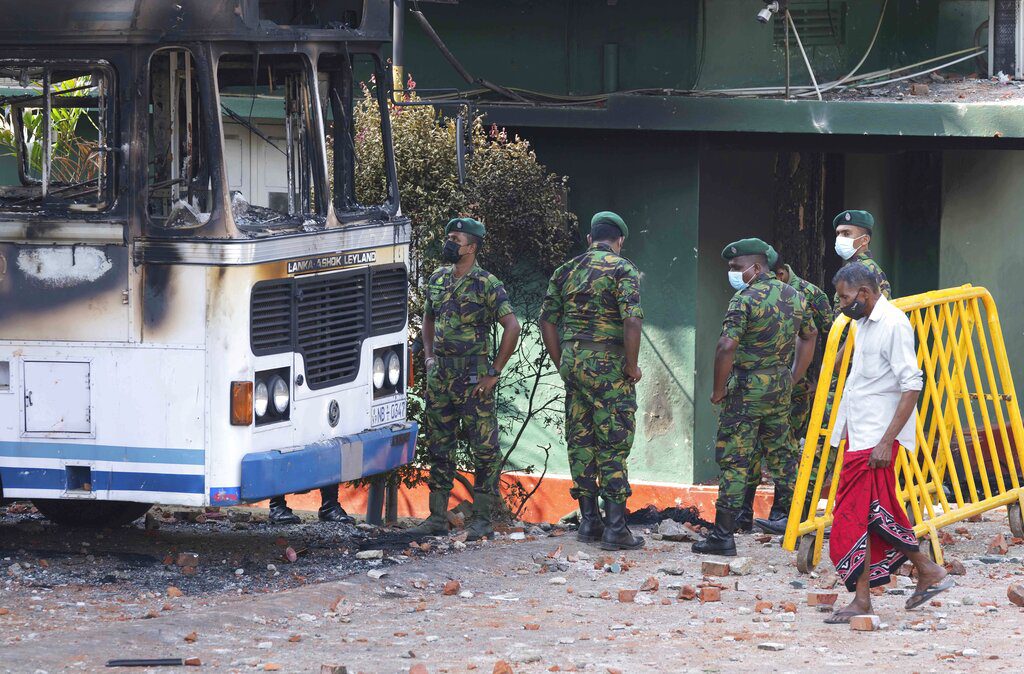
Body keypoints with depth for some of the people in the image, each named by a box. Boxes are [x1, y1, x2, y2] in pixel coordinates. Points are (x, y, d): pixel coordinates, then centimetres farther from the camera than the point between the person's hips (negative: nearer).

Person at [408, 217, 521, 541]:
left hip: (474, 379, -7)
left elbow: (512, 327, -12)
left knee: (484, 449, -3)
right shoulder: (437, 279, 11)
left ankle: (483, 520, 0)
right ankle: (437, 517, 15)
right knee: (439, 447, 9)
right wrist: (428, 356, 12)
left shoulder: (487, 284, -9)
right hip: (439, 378, 7)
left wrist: (494, 372, -13)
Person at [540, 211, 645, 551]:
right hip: (608, 367, -5)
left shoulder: (566, 271, 11)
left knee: (580, 442, 12)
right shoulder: (623, 270, -7)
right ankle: (615, 527, -5)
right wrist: (632, 366, -9)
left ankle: (589, 521, 15)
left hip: (573, 364, 5)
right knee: (613, 445, -3)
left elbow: (547, 321, 12)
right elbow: (632, 320, -19)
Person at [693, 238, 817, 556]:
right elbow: (809, 336, 22)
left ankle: (724, 534, -7)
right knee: (781, 454, 19)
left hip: (747, 386, -7)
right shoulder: (793, 296, 10)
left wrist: (719, 389, -12)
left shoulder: (745, 299, -15)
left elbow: (726, 347, -22)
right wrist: (793, 378, 26)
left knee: (734, 460, -5)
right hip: (781, 387, 7)